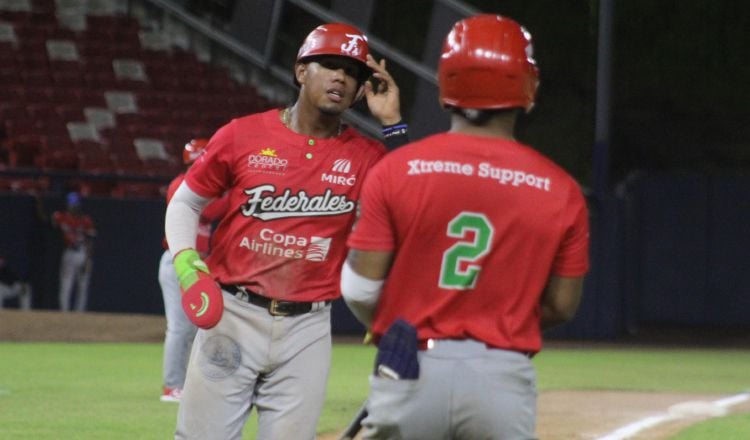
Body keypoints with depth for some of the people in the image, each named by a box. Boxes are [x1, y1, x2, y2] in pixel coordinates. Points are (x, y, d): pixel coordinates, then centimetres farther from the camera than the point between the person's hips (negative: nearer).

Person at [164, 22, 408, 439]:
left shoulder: (365, 155, 3)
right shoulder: (243, 135, 0)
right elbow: (186, 202, 10)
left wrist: (393, 124, -11)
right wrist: (185, 258, -9)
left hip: (307, 330, 2)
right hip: (232, 315, -1)